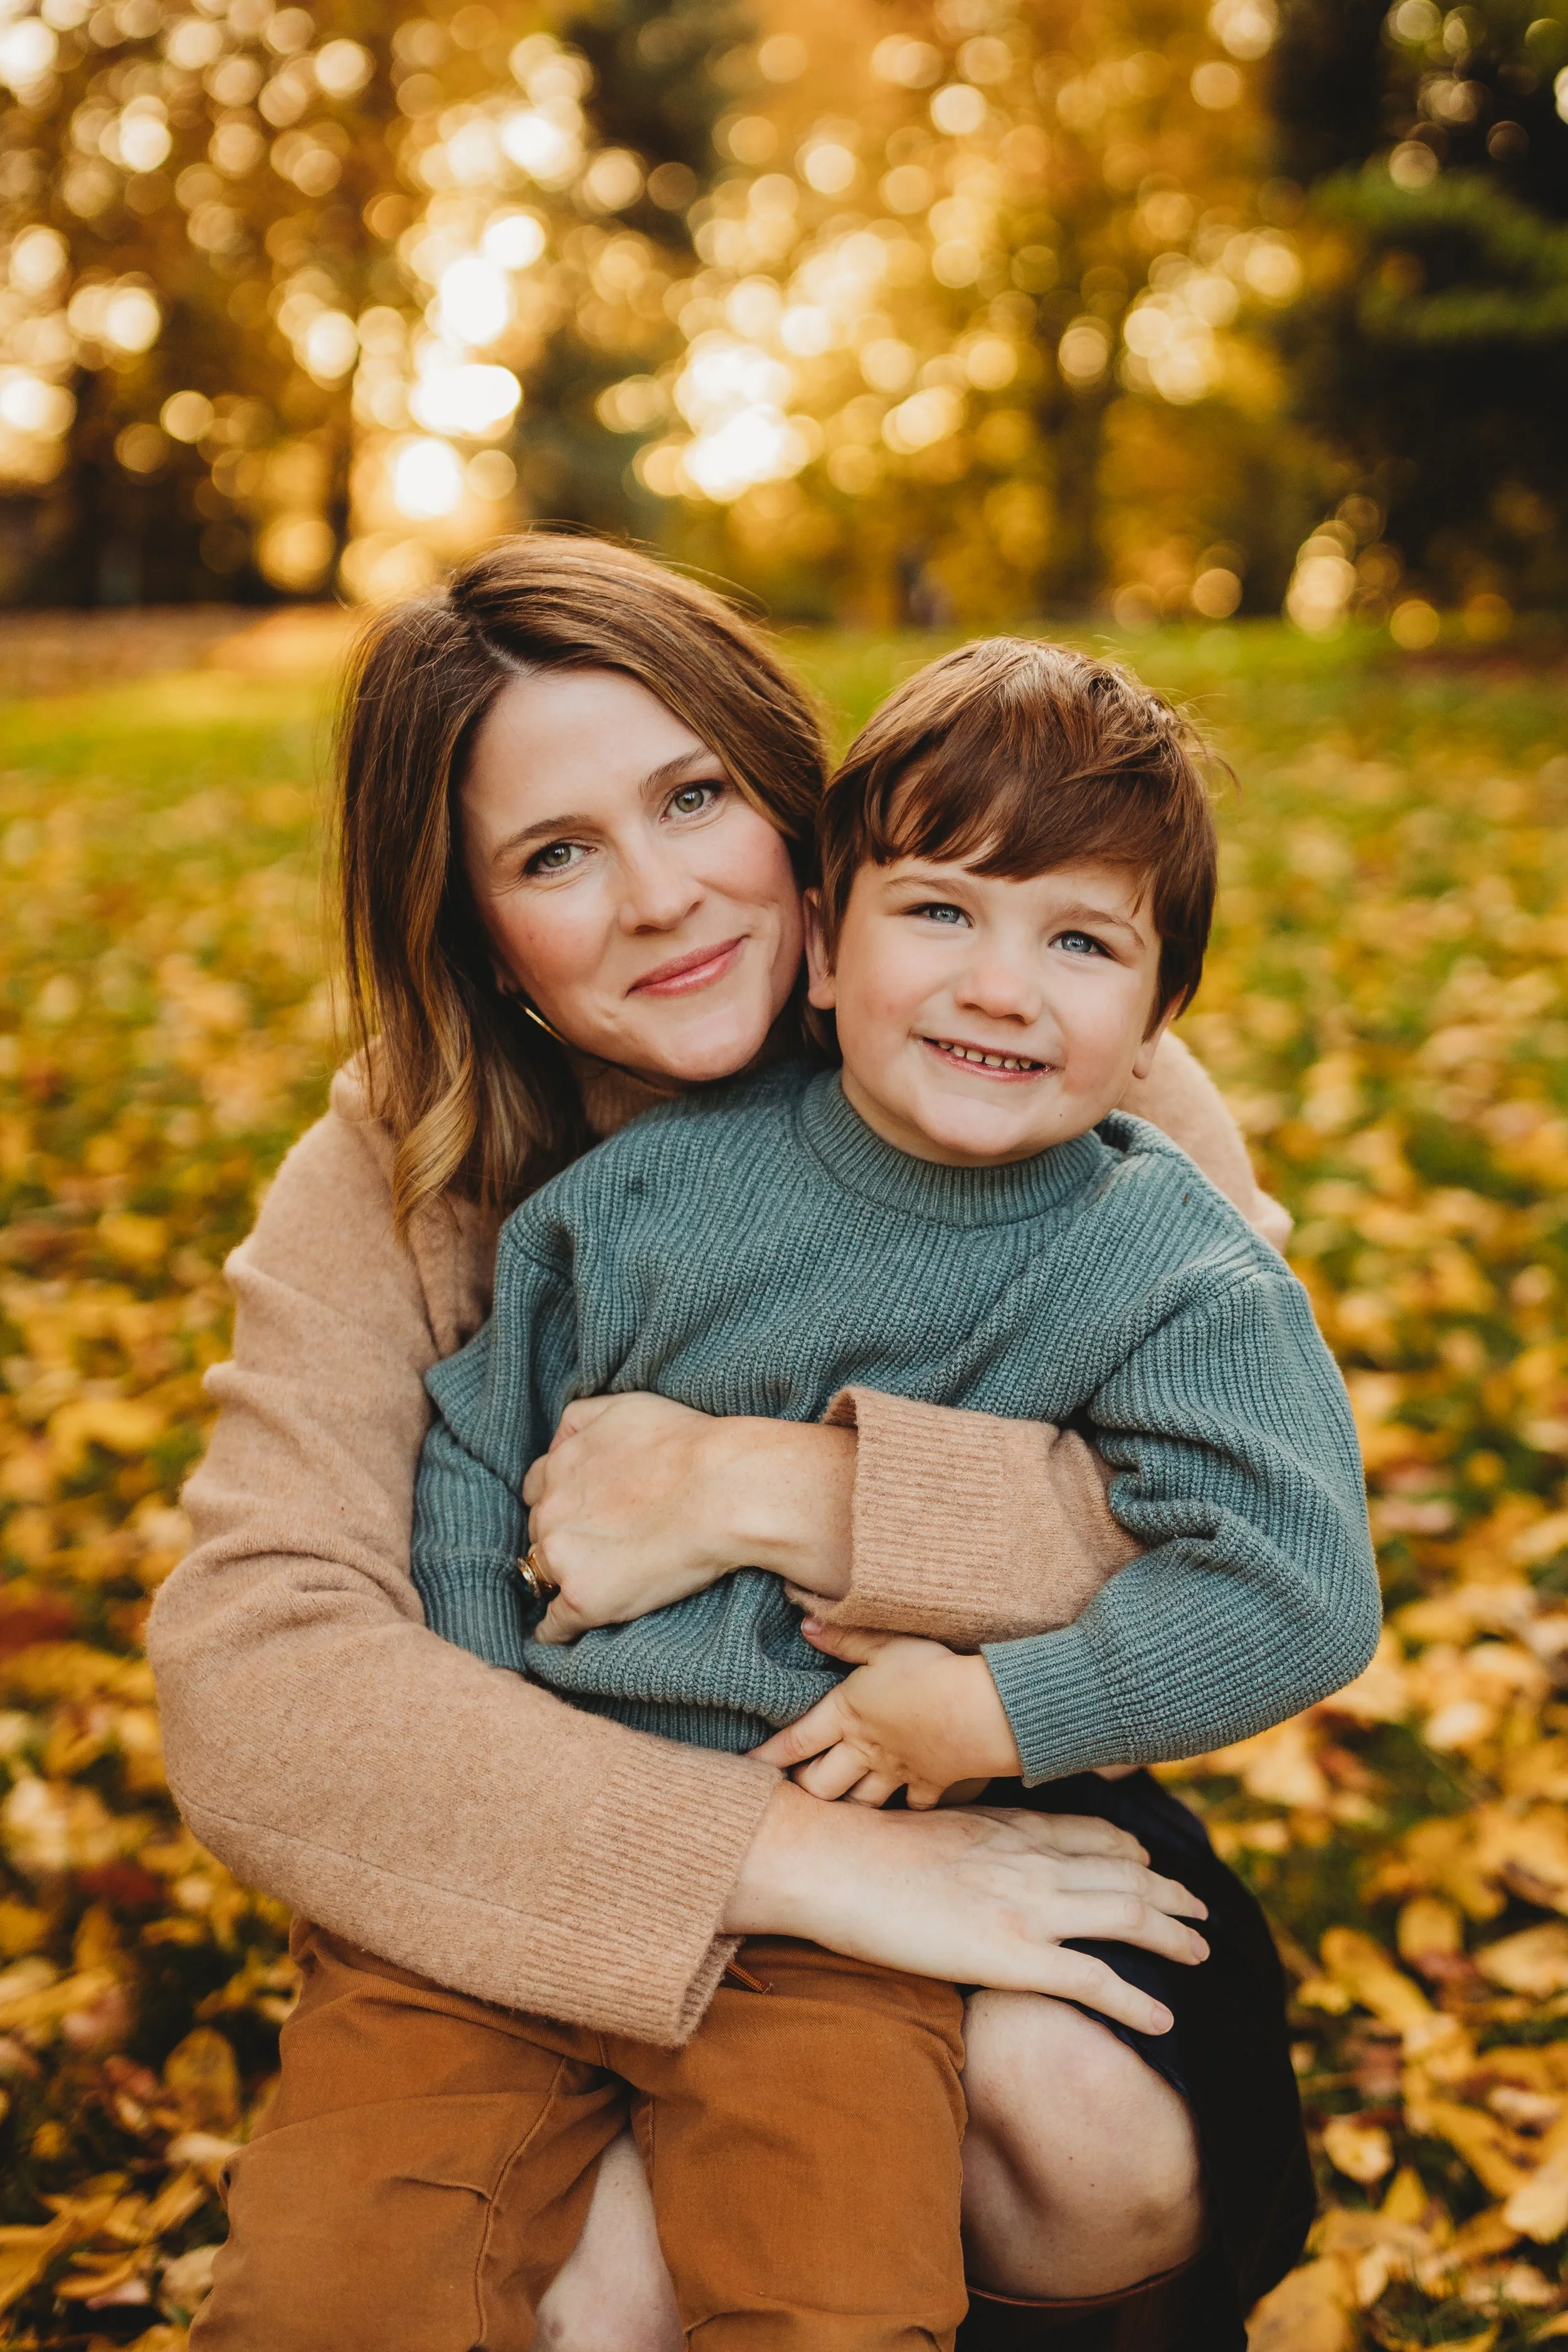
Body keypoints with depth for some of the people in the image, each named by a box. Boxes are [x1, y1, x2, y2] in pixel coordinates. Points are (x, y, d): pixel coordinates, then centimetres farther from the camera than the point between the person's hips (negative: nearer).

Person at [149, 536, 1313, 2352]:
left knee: (1111, 2164, -29)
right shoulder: (393, 1191, -12)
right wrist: (801, 1857, -33)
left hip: (973, 1808, 1)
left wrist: (768, 1492, -30)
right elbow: (254, 1686, -24)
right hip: (551, 1871, 0)